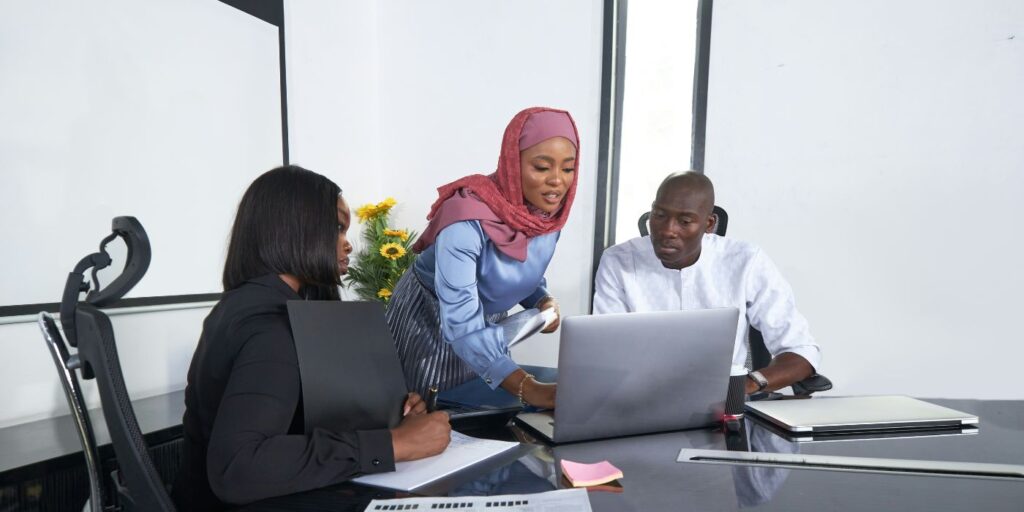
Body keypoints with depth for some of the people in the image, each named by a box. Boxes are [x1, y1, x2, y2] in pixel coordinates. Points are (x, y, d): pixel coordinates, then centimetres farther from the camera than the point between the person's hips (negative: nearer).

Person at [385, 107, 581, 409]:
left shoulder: (550, 213, -14)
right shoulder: (468, 220, -34)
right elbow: (462, 326, -38)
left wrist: (544, 303, -17)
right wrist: (528, 388, -47)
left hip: (489, 322, 5)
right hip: (429, 320, -5)